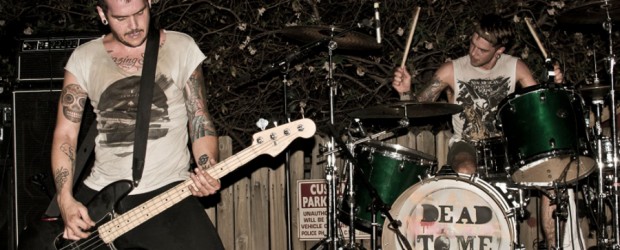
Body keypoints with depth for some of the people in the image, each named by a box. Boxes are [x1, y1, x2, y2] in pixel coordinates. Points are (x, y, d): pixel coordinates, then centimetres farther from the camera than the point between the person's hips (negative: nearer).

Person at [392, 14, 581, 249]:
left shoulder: (515, 67, -1)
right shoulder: (452, 70, -7)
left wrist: (553, 87, -23)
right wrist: (405, 92, -26)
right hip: (466, 144, -2)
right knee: (466, 173, -38)